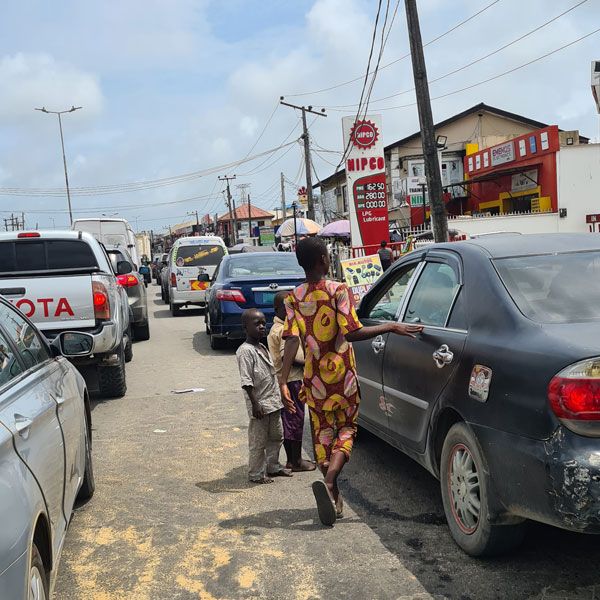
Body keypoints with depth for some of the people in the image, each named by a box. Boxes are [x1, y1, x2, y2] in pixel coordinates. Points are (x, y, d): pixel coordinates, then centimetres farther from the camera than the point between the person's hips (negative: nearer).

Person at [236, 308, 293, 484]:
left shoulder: (262, 348, 12)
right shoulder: (245, 351, -16)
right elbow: (247, 381, -21)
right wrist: (255, 404, -23)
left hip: (273, 402, 9)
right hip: (260, 405, -9)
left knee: (276, 436, 19)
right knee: (258, 441, 3)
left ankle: (272, 466, 34)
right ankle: (256, 474, 16)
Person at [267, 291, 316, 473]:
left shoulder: (279, 328, 15)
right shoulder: (282, 330, -17)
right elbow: (286, 357, -24)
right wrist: (307, 362, -16)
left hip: (286, 380, 10)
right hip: (291, 380, -10)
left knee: (288, 420, 14)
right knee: (295, 419, -2)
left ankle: (292, 459, 23)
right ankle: (296, 461, 6)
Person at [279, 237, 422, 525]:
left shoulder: (294, 298, -3)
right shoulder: (339, 290, -12)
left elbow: (292, 339, -13)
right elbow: (352, 333, -21)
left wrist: (283, 380, -14)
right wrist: (390, 327, -14)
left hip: (314, 378, 3)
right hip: (342, 375, -3)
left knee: (323, 431, 15)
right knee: (346, 428, 12)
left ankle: (333, 496, 20)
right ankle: (329, 480, -13)